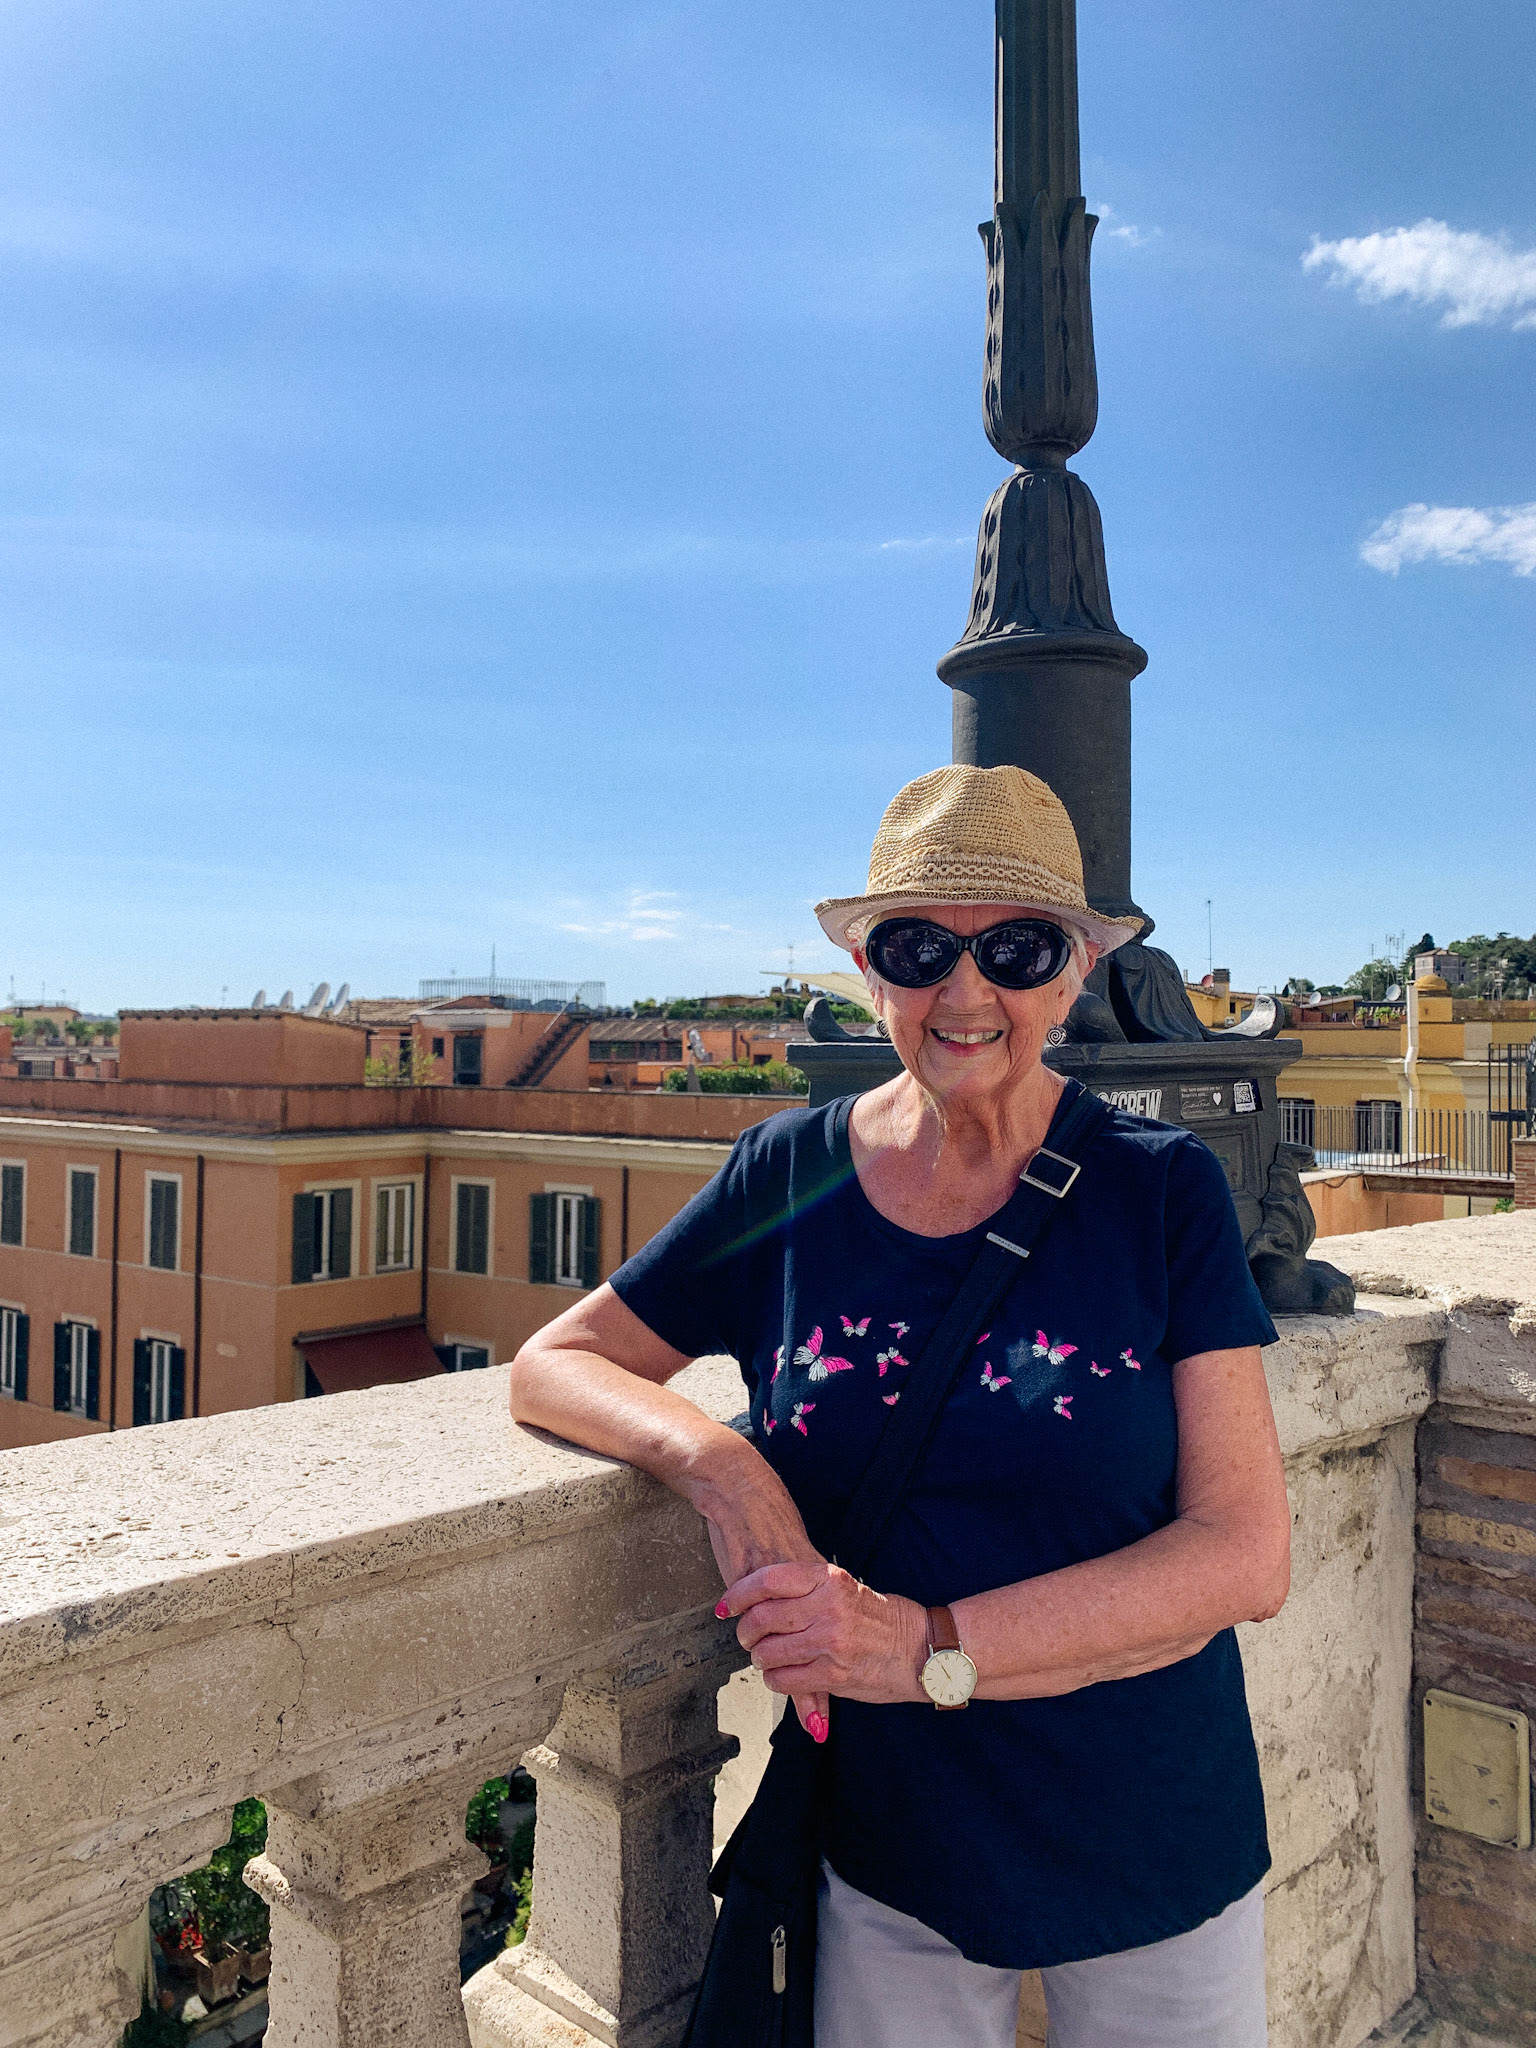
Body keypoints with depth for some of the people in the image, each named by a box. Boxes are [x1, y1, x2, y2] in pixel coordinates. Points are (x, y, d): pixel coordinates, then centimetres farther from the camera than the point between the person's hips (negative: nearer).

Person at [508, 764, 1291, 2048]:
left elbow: (1249, 1556, -14)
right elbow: (555, 1363, -1)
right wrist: (715, 1460, -21)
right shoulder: (789, 1180, -8)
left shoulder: (1161, 1190, -13)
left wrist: (932, 1648, -24)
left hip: (1158, 1858, 0)